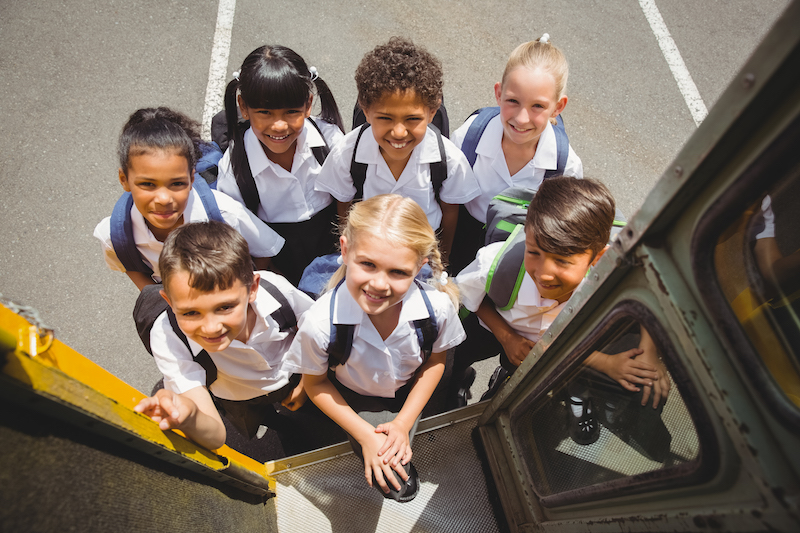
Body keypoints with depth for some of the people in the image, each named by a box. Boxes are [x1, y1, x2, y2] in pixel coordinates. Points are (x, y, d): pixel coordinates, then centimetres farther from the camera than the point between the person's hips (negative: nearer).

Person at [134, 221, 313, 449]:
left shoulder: (277, 289, -37)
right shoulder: (167, 337, -37)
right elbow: (215, 437, -39)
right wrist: (188, 418, -62)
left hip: (297, 378, 1)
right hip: (244, 405, 0)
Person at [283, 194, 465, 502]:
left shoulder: (438, 306, -32)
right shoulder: (321, 322, -37)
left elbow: (435, 361, -9)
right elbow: (315, 383, -15)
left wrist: (403, 423, -12)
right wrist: (366, 435, -16)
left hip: (408, 396, 2)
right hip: (352, 400, -1)